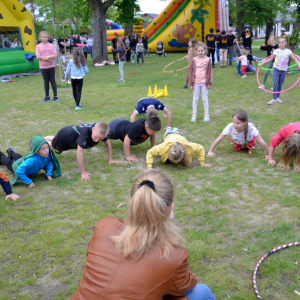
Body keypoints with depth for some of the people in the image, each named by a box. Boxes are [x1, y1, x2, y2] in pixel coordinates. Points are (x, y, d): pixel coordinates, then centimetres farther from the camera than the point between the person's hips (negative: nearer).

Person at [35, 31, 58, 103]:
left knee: (52, 80, 2)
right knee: (46, 81, 6)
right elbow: (38, 56, -7)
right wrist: (47, 59, -17)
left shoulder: (51, 45, 5)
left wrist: (49, 57, -21)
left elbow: (55, 54, -4)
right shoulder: (38, 46, 3)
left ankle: (55, 96, 9)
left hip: (51, 66, 0)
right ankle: (47, 96, 15)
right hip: (43, 66, 0)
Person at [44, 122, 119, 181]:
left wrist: (110, 160, -15)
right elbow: (79, 153, -52)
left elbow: (108, 143, -13)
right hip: (64, 135, -7)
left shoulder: (100, 131, -32)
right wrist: (83, 173, -49)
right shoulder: (85, 133, -52)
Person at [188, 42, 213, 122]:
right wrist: (191, 83, -1)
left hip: (204, 82, -1)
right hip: (196, 82, 1)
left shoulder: (208, 60, -3)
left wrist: (209, 83, -3)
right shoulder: (194, 60, -3)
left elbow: (210, 71, 0)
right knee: (195, 99, 8)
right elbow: (191, 71, 0)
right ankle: (194, 115, 16)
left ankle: (206, 115, 17)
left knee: (205, 99, 8)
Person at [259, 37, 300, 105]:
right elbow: (270, 59, 9)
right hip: (276, 69, -1)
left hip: (283, 70, 1)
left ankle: (277, 97, 23)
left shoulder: (288, 51, -4)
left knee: (280, 84, 10)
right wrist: (262, 63, 7)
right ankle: (274, 99, -8)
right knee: (275, 84, -9)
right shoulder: (276, 51, -2)